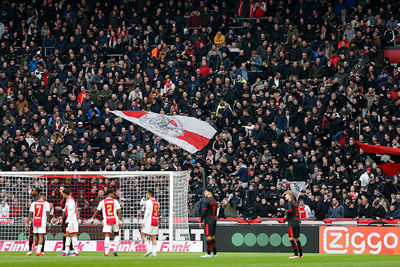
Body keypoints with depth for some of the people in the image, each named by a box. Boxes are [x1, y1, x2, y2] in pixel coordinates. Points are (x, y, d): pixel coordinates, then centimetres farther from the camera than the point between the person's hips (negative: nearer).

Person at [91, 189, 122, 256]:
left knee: (107, 236, -3)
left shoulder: (102, 202, 5)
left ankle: (106, 252, -13)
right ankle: (115, 250, 10)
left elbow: (97, 211, 10)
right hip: (115, 220, 0)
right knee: (116, 235, 19)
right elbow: (119, 212, -3)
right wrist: (120, 221, -1)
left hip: (106, 221, 0)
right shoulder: (115, 201, 3)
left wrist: (92, 219, 22)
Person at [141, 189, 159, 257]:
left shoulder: (149, 202, -8)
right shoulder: (157, 202, 16)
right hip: (156, 221, 8)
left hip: (149, 221, -8)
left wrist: (144, 222, -13)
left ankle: (149, 249, -18)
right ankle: (154, 252, 0)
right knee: (153, 237, 7)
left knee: (143, 236, -4)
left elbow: (147, 212, -15)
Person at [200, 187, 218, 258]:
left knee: (208, 237, -9)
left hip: (208, 220, -8)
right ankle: (214, 253, 10)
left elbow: (204, 212, -14)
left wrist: (201, 221, -9)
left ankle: (208, 253, -12)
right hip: (214, 220, 8)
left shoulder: (206, 200, -10)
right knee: (212, 237, 11)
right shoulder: (214, 201, 15)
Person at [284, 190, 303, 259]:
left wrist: (286, 216, -4)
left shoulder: (289, 203, -8)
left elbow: (290, 211, -23)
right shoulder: (295, 203, 18)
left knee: (291, 238, -10)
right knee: (296, 238, 15)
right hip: (297, 222, 9)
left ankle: (296, 254, -16)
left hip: (292, 223, -9)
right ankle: (301, 254, 18)